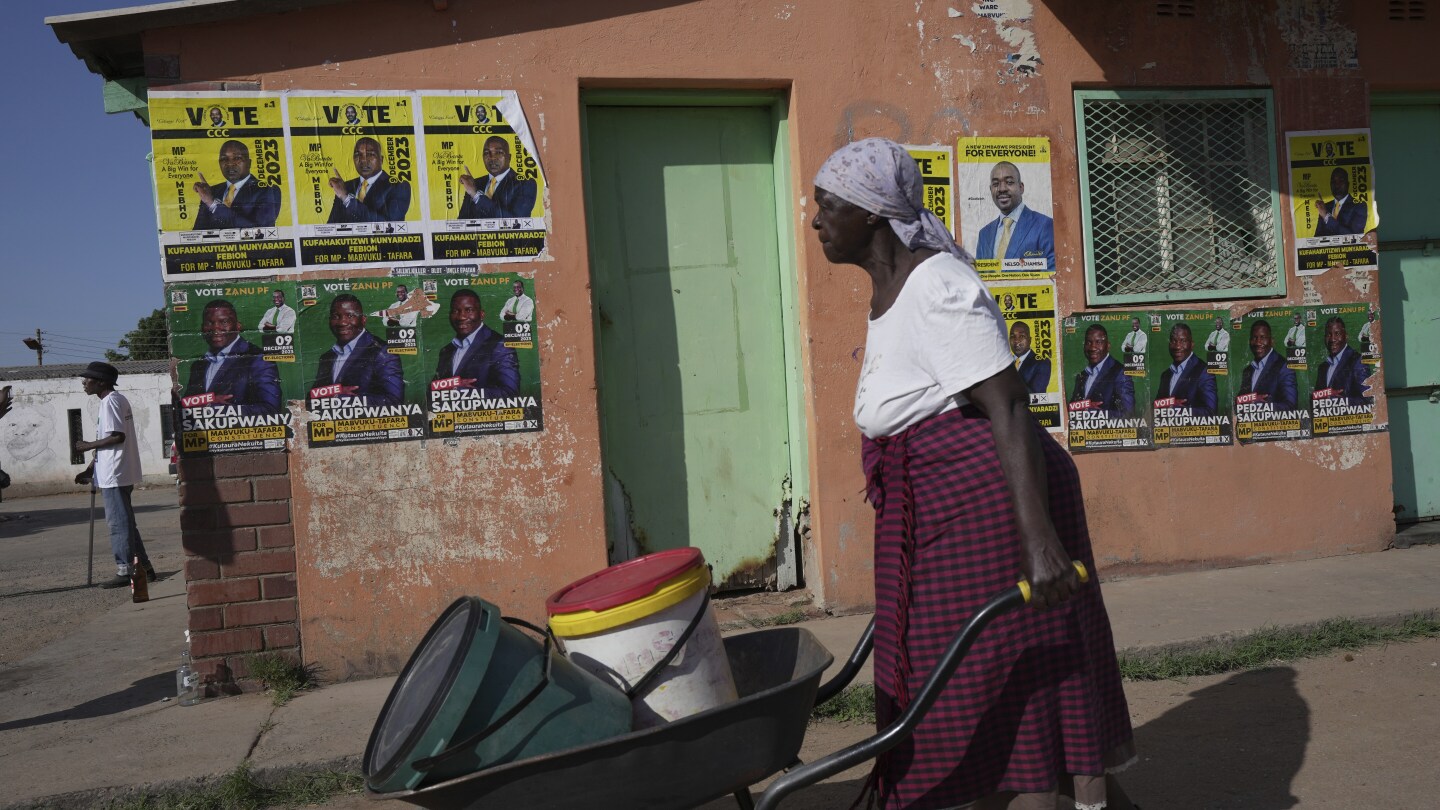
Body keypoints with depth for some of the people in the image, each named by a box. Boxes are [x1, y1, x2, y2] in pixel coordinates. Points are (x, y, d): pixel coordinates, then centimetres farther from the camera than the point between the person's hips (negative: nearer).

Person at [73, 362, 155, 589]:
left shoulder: (111, 401, -13)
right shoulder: (115, 400, 18)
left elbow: (117, 436, -22)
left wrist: (88, 446, -11)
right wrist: (90, 469, 19)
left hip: (114, 475, -10)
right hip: (114, 474, 10)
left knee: (118, 523, -5)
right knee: (124, 522, 14)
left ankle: (125, 571, -1)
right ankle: (143, 567, 18)